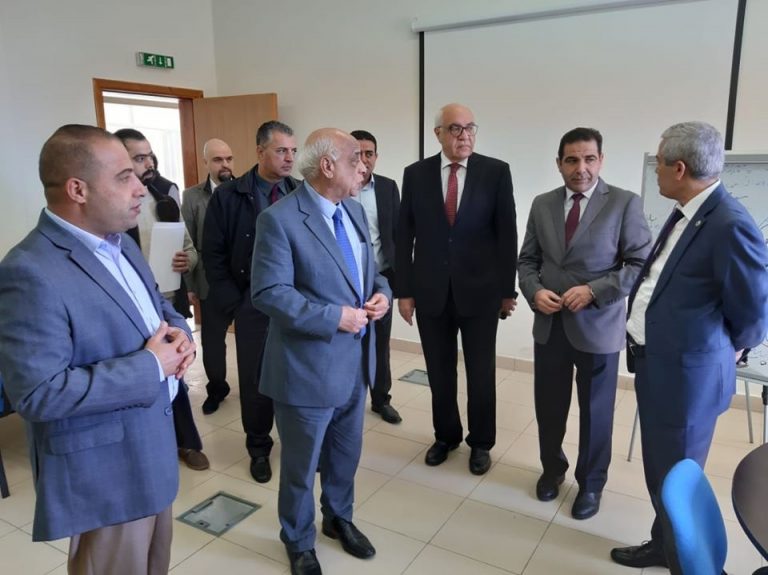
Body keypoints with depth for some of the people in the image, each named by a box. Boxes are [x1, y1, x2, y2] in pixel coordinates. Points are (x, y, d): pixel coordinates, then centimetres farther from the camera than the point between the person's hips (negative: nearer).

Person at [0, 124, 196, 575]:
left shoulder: (120, 243, 4)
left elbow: (157, 306, 15)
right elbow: (38, 392, -29)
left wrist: (179, 334, -8)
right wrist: (150, 366, -25)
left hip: (152, 444, 8)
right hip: (106, 471, -8)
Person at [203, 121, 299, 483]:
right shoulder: (228, 196, -4)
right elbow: (214, 255, -2)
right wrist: (233, 304, -5)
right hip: (253, 305, -1)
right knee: (256, 381, 10)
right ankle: (259, 449, 31)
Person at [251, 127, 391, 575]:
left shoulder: (355, 210, 7)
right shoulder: (280, 219, -17)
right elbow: (269, 293, -22)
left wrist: (381, 292, -6)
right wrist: (334, 317, -24)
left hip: (355, 363, 7)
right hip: (309, 367, -7)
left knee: (347, 455, 24)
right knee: (302, 466, 15)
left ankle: (339, 518, 50)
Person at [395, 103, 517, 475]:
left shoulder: (496, 172, -3)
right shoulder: (416, 174, 1)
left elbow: (507, 234, -2)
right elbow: (404, 236, 1)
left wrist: (508, 290, -3)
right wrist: (404, 291, -2)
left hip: (480, 289, -1)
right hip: (430, 291, 1)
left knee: (481, 372, 11)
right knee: (439, 372, 13)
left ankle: (480, 443, 31)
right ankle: (445, 436, 35)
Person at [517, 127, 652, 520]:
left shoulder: (625, 203, -6)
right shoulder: (542, 205, 6)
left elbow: (642, 265, -9)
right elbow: (527, 260, 9)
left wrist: (594, 291, -20)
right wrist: (535, 292, -10)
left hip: (598, 326, -3)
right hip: (549, 324, 3)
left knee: (596, 410, 11)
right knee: (548, 405, 14)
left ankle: (590, 484, 33)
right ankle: (552, 468, 39)